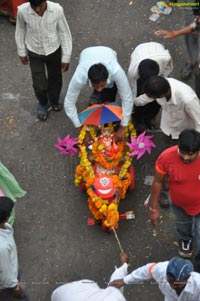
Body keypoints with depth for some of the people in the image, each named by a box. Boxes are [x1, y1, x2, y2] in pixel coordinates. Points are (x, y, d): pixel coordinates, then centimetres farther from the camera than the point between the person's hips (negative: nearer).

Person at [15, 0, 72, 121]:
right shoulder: (23, 11, -25)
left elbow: (65, 33, -12)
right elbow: (20, 31, -5)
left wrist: (66, 57, -7)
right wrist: (22, 52, 5)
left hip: (54, 50, 1)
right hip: (34, 53, 0)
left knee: (55, 80, 19)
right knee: (40, 86, 1)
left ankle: (54, 101, 52)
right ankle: (43, 104, 36)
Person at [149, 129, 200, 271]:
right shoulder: (167, 156, -32)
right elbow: (158, 181, -15)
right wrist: (154, 208, -7)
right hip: (178, 203, 2)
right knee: (182, 224, 34)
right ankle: (185, 240, 71)